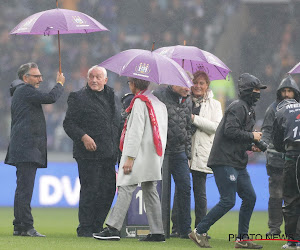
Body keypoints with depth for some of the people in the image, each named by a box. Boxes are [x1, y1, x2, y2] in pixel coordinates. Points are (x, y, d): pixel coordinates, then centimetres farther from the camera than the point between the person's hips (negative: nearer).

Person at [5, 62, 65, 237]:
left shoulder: (19, 91, 23)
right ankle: (26, 227, -16)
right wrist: (60, 84, -1)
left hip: (24, 148, 11)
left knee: (23, 188, 11)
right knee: (25, 188, -13)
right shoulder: (25, 90, -9)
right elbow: (50, 98, -16)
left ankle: (19, 226, 12)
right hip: (27, 148, -11)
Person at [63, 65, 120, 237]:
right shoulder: (79, 98, -2)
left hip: (108, 154, 6)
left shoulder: (110, 96, 16)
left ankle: (97, 226, 16)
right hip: (89, 154, -6)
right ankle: (85, 229, 2)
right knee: (90, 191, -6)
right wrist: (83, 137, -22)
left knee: (108, 191, 6)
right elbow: (69, 123, -7)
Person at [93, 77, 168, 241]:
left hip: (140, 153, -9)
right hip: (153, 156, 9)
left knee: (125, 188, -10)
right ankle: (157, 232, 5)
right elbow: (162, 131, 19)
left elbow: (136, 131, -16)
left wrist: (130, 157, -18)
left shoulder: (139, 102, -9)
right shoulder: (159, 103, 18)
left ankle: (113, 228, -16)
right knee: (150, 191, 9)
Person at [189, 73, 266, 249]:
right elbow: (230, 131, -23)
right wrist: (252, 136, -13)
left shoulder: (249, 109, 21)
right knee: (228, 201, -13)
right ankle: (199, 232, -5)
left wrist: (250, 146, 8)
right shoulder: (238, 107, -11)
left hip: (238, 163, 10)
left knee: (250, 197, 7)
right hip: (224, 161, -10)